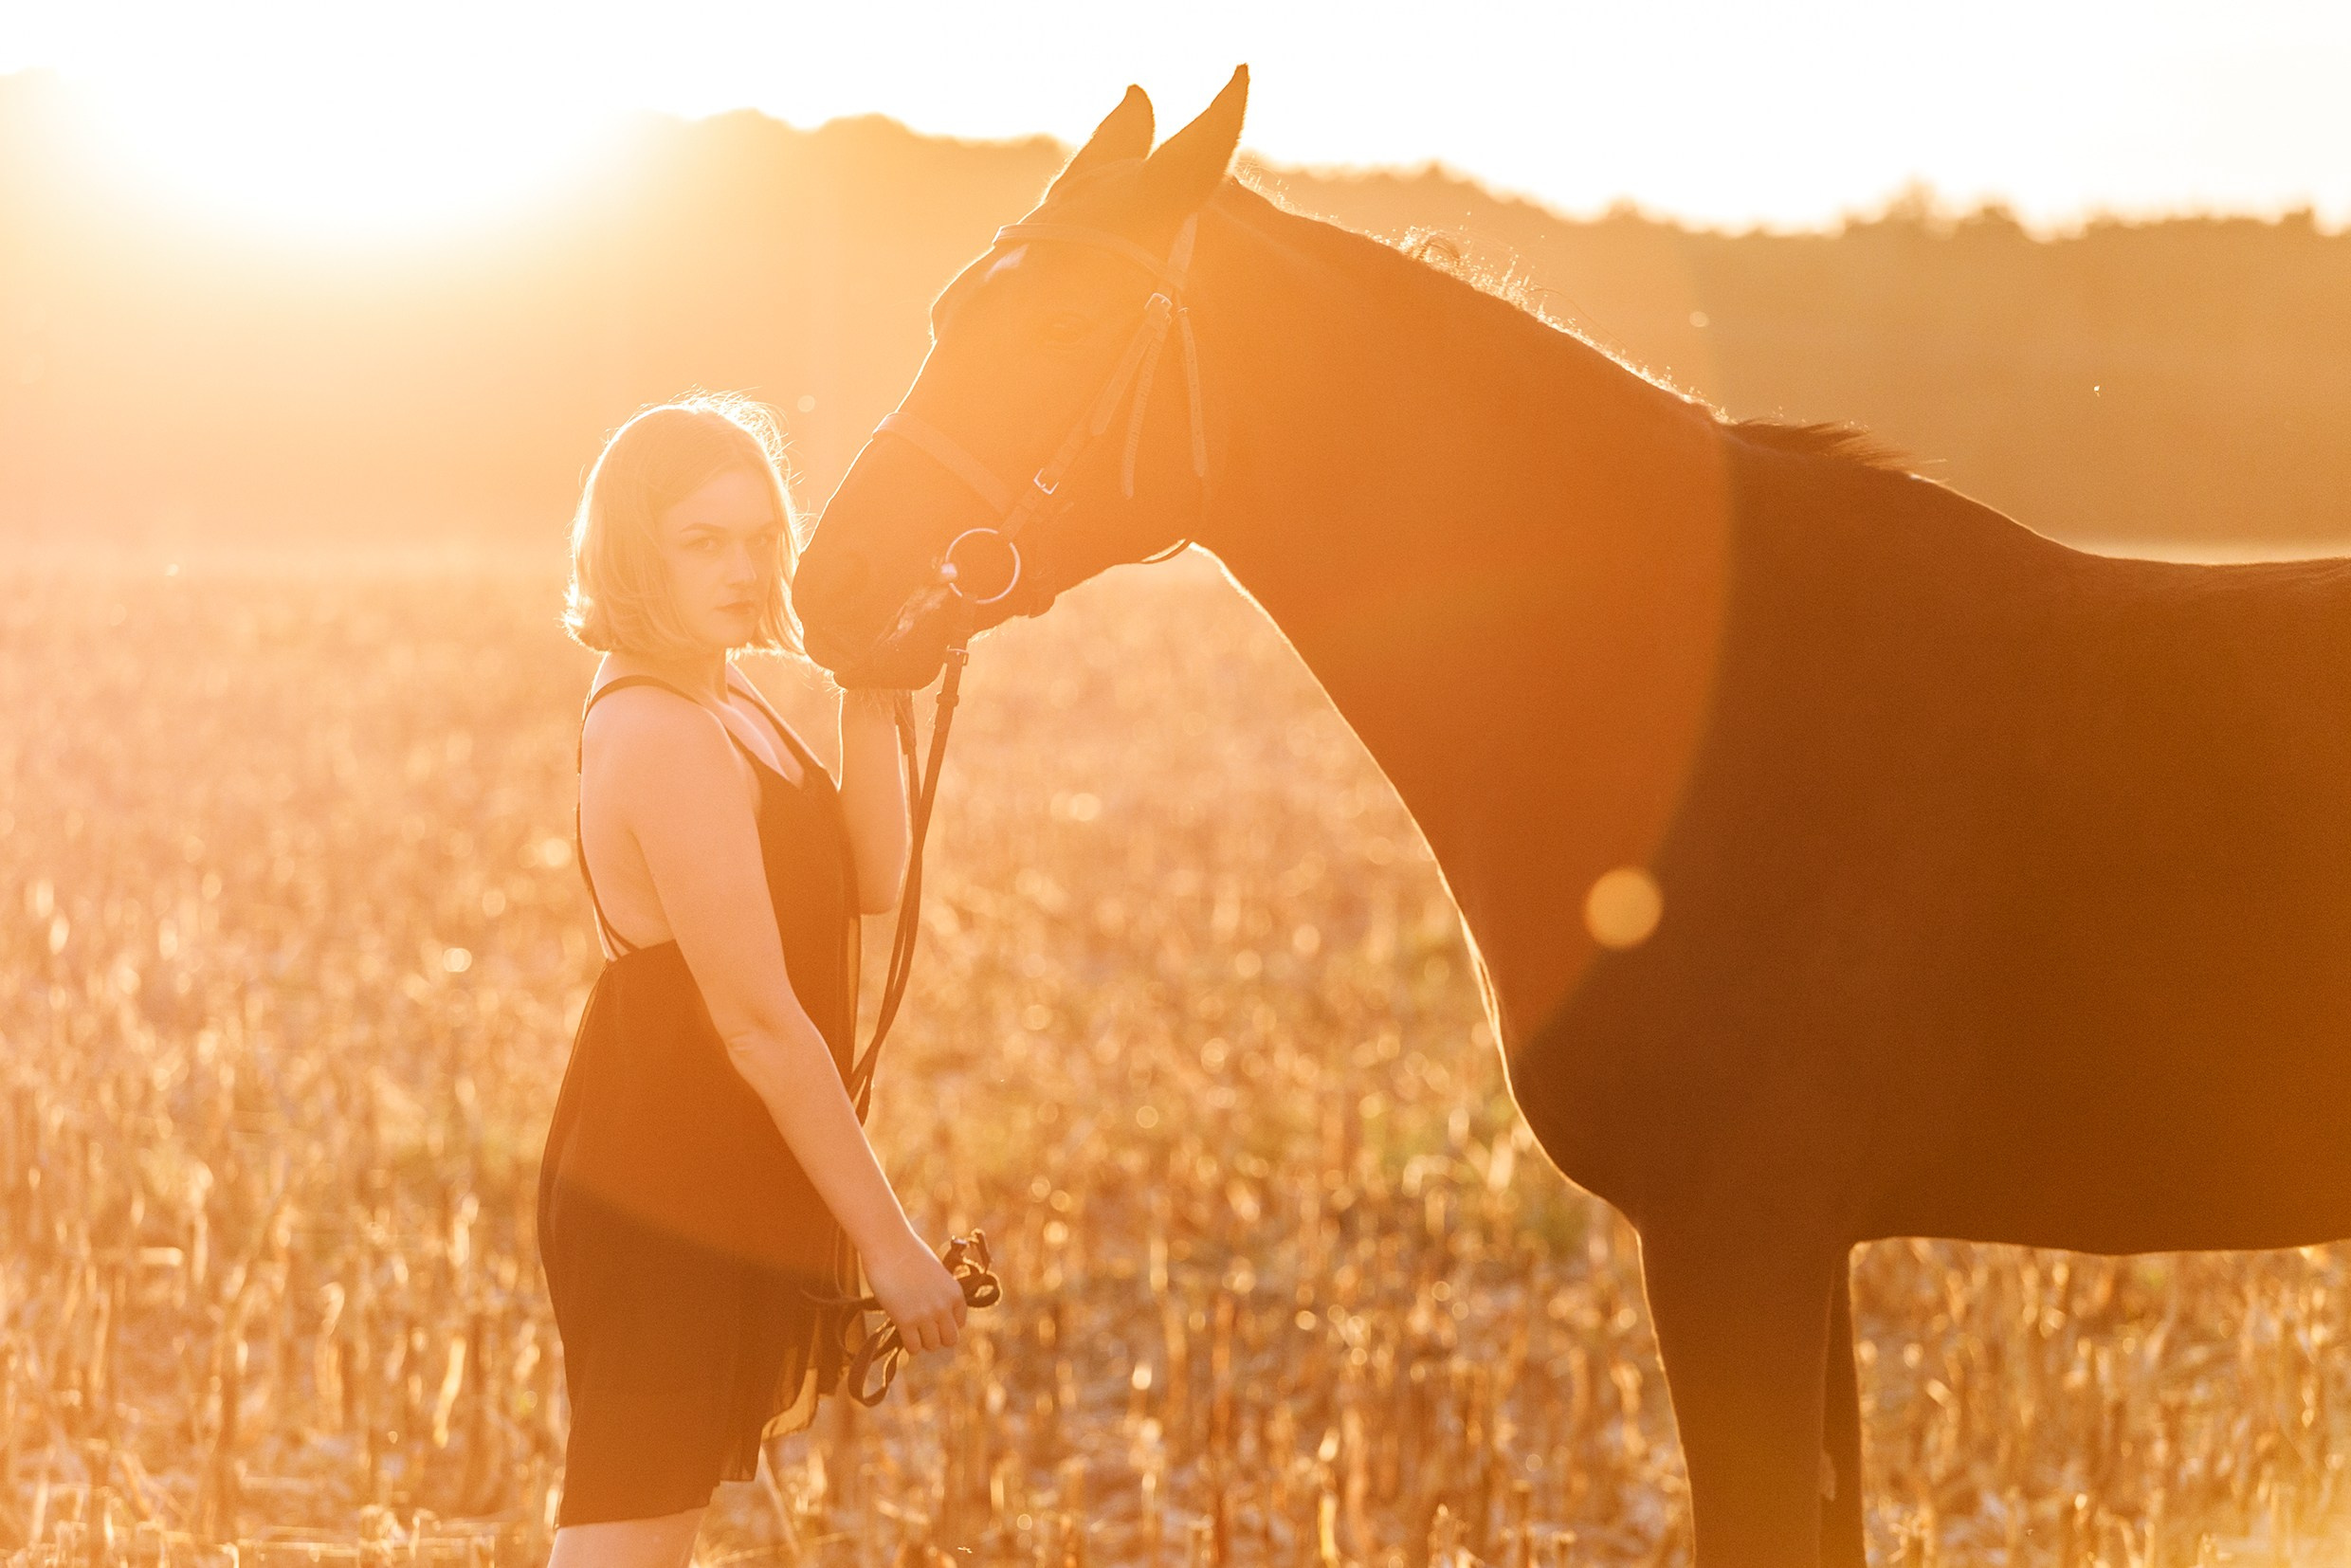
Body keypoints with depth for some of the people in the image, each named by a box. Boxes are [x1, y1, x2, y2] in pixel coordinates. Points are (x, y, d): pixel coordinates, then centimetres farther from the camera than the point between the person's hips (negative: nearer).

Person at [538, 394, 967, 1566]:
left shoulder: (727, 708, 10)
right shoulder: (667, 737, -21)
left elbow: (868, 883, 3)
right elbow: (758, 1022, -23)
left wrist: (869, 701, -6)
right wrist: (887, 1242, -21)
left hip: (713, 1193, 10)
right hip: (667, 1205, -10)